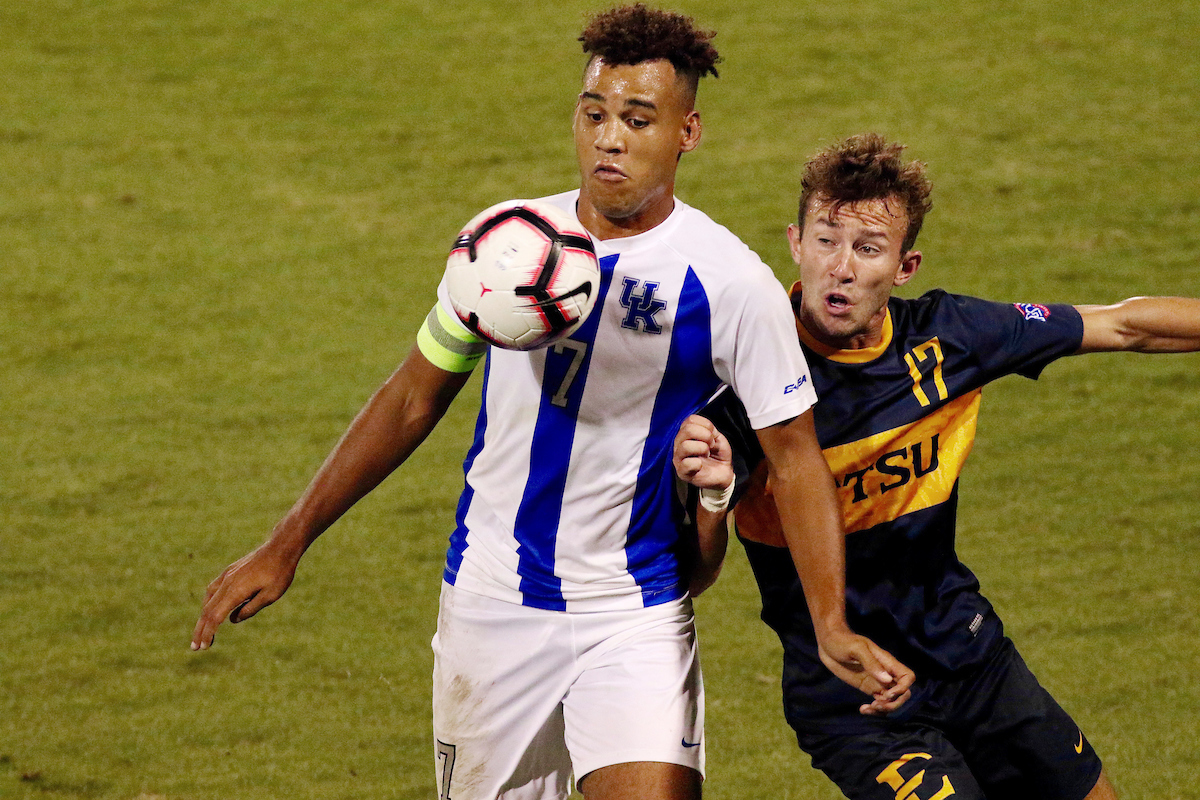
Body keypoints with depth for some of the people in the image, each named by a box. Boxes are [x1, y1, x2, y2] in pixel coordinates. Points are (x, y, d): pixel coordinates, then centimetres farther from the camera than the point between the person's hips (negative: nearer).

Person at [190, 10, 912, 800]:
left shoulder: (732, 282, -9)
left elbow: (795, 456, -4)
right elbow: (413, 399, 11)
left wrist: (832, 624, -16)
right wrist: (285, 546, 10)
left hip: (637, 615, -3)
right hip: (490, 607, 3)